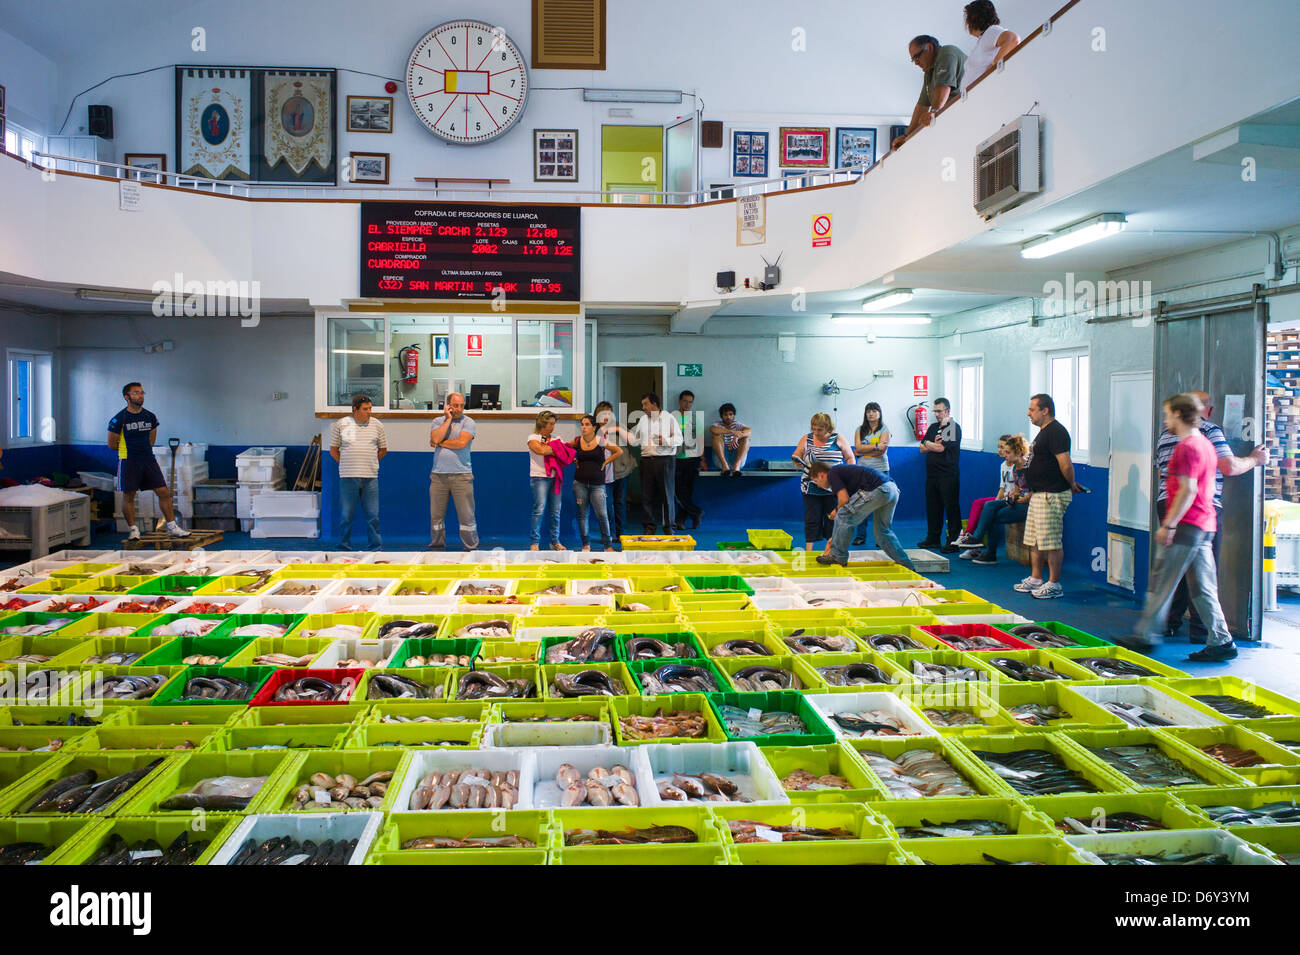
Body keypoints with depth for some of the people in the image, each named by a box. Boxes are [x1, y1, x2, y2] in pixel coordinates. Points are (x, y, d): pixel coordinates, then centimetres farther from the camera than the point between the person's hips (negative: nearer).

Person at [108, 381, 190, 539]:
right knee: (128, 496, 2)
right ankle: (133, 529, 15)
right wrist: (130, 449, 9)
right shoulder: (119, 419, -7)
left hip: (149, 460, 4)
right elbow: (112, 444, 0)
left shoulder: (150, 417, 7)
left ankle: (172, 526, 5)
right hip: (128, 461, -4)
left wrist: (144, 449, 13)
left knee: (164, 492, -1)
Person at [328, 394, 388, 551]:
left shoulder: (376, 424, 8)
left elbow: (383, 449, 17)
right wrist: (346, 465, 6)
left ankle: (375, 547, 10)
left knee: (373, 515, 1)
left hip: (370, 477, 1)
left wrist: (370, 462, 11)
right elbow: (333, 450, 11)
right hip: (348, 477, -1)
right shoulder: (341, 424, 4)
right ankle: (344, 548, 12)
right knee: (346, 515, 3)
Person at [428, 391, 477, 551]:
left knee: (466, 516, -2)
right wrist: (448, 419, -4)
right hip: (438, 475, 3)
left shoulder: (468, 422, 2)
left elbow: (462, 443, -13)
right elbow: (435, 439, -8)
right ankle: (436, 548, 18)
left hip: (461, 475, -3)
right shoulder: (438, 421, 12)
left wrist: (440, 443, -2)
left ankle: (471, 548, 6)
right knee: (436, 515, 7)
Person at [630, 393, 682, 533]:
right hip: (647, 460, 4)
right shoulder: (643, 420, 18)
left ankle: (669, 526, 8)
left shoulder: (669, 418, 3)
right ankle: (651, 525, 12)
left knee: (667, 494, -1)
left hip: (665, 460, -4)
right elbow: (635, 439, 24)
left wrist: (665, 441, -19)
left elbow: (679, 439, -3)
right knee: (647, 495, 3)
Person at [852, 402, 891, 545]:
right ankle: (860, 535, 7)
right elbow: (858, 447, -2)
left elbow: (881, 451, -7)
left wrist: (861, 452, -2)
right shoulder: (860, 430, 13)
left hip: (880, 469, -2)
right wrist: (876, 446, -10)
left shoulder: (884, 430, 4)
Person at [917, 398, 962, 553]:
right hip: (931, 474, 7)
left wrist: (928, 443, 3)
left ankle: (953, 541, 0)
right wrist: (934, 445, -4)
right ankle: (933, 538, 20)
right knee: (932, 506, 10)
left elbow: (941, 448, -15)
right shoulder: (932, 427, 18)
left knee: (951, 508, -4)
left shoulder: (954, 428, -5)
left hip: (948, 475, -7)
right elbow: (922, 449, 13)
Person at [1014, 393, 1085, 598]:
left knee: (1051, 542, -6)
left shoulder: (1056, 432, -17)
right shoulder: (1044, 432, 17)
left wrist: (1071, 486, -9)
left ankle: (1054, 585, 0)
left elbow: (1066, 465, -22)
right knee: (1034, 540, 16)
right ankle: (1035, 579, 25)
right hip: (1038, 494, 11)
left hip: (1051, 495, -11)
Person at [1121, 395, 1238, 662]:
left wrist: (1168, 525, -19)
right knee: (1203, 587, 10)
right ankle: (1221, 641, 10)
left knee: (1161, 583, -3)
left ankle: (1145, 637, 3)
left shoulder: (1187, 447, -14)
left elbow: (1188, 490, -20)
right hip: (1205, 524, 10)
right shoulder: (1205, 444, 17)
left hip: (1186, 527, -10)